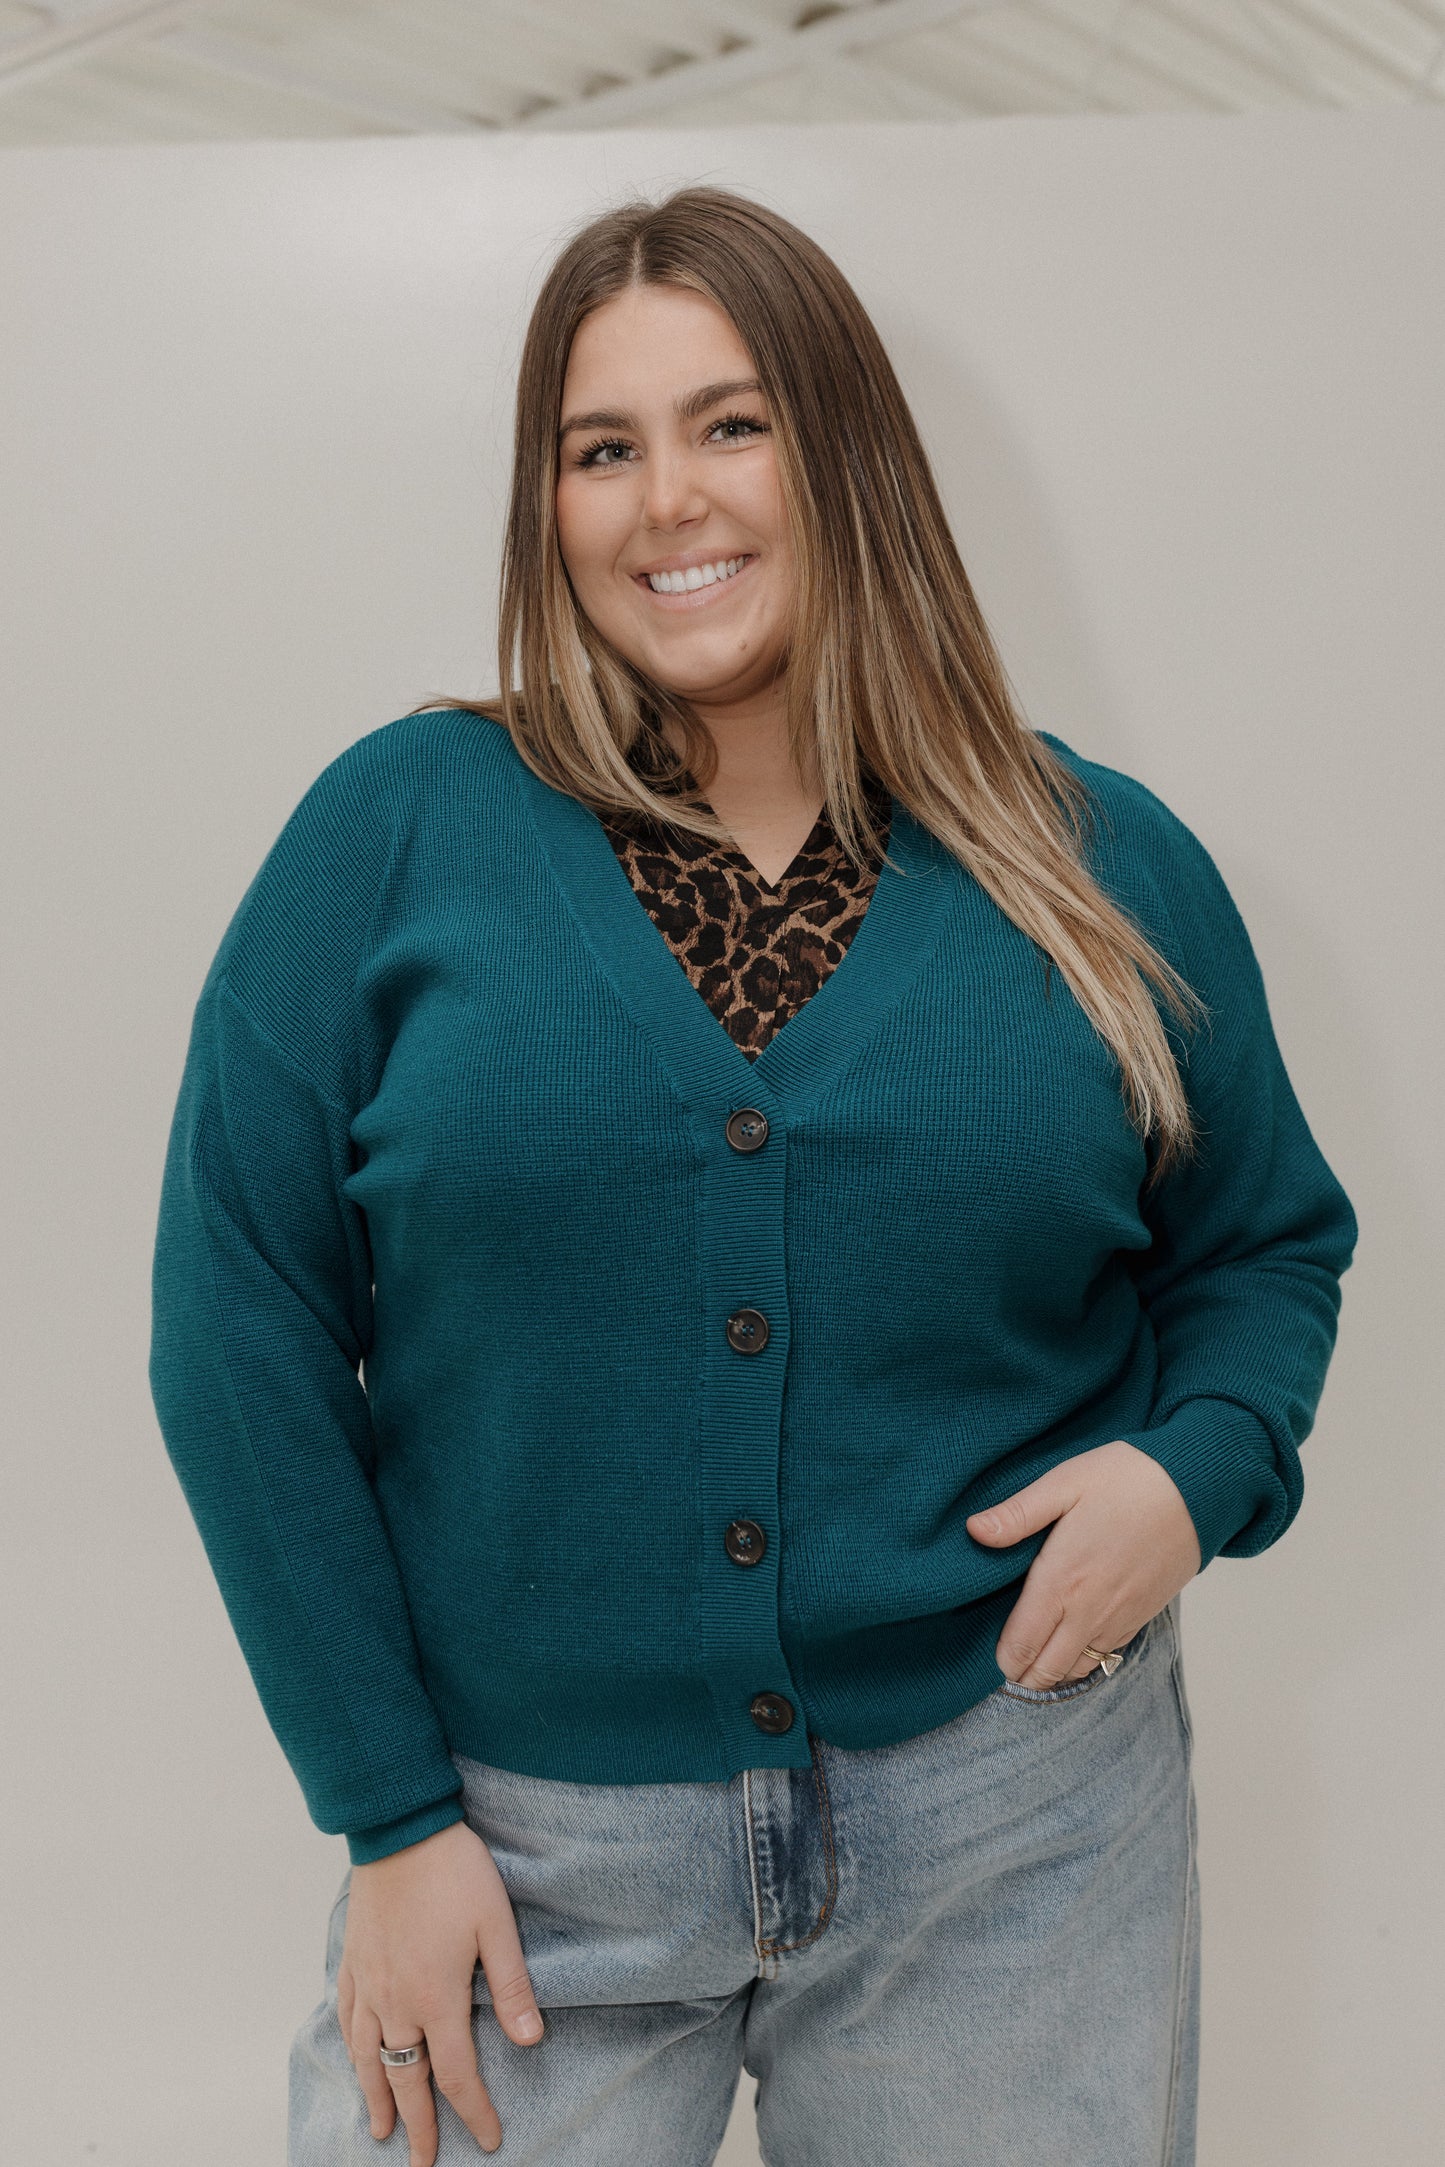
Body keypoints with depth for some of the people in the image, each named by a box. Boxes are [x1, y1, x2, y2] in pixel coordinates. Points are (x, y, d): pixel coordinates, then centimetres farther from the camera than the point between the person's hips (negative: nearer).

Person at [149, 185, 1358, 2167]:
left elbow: (1267, 1246, 12)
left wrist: (1194, 1467, -9)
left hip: (1009, 1839, 2)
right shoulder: (395, 835, -5)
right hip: (525, 1852, -1)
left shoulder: (1108, 873, 0)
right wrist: (389, 1811, -7)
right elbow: (244, 1327, -5)